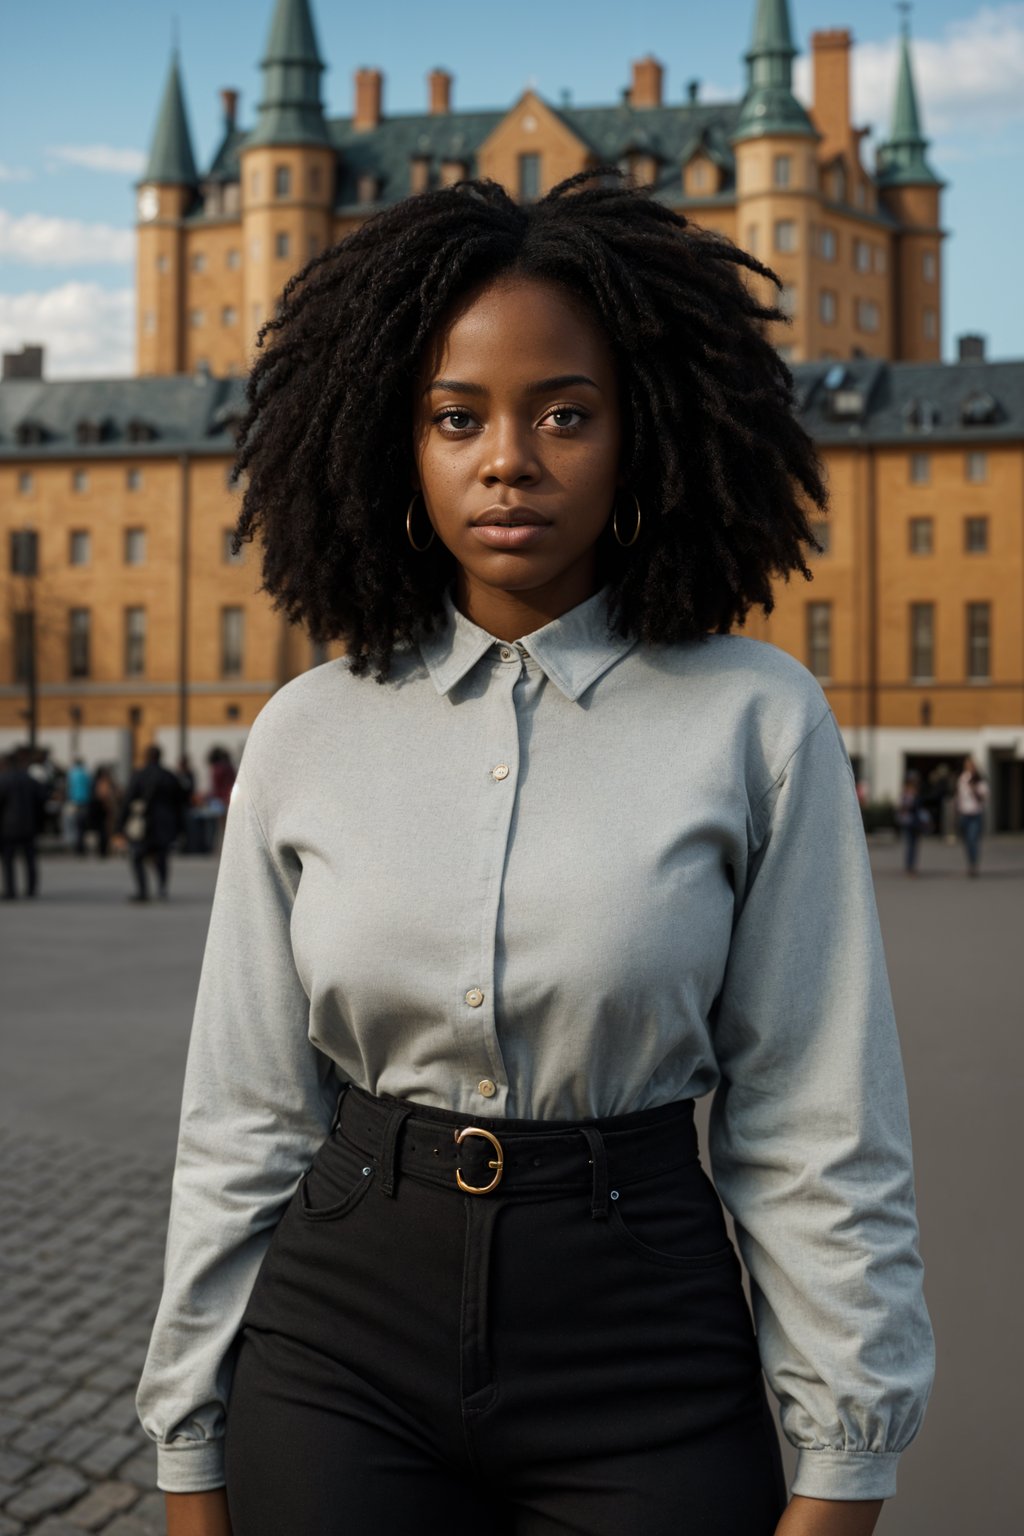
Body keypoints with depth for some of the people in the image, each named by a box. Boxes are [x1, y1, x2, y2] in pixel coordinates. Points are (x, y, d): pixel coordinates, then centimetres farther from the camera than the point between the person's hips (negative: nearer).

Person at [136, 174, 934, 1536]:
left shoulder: (756, 721, -7)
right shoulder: (307, 734, -1)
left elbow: (816, 1132, -5)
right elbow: (244, 1117, 2)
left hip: (645, 1376, -1)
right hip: (339, 1357, 2)